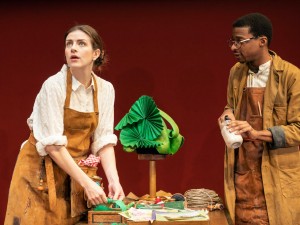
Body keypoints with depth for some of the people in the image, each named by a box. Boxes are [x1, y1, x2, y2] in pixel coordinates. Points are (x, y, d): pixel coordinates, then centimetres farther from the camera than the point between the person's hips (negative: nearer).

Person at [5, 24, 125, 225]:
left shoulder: (105, 89, -3)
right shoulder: (54, 85, -17)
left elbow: (104, 140, -3)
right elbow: (53, 144, -21)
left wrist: (114, 180, -17)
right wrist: (87, 183, -24)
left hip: (76, 170, 4)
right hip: (41, 170, -4)